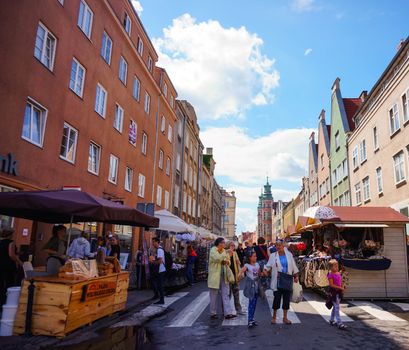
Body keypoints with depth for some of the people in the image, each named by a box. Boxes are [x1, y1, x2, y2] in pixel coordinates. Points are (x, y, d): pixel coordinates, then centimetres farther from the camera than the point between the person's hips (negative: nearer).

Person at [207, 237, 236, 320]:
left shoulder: (224, 251, 10)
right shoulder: (213, 250, -10)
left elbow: (228, 261, 16)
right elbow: (217, 258, -28)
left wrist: (226, 261, -7)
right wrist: (226, 255, -18)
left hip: (224, 276, 6)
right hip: (215, 276, -6)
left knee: (226, 295, 1)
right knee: (214, 296, 6)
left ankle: (228, 313, 1)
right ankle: (213, 313, 18)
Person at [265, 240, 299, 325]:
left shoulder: (289, 255, 5)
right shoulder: (273, 256, 1)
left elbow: (293, 266, 9)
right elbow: (268, 266, -1)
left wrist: (296, 276, 4)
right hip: (277, 281, -2)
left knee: (287, 299, 7)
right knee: (277, 298, -1)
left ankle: (285, 317, 21)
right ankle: (274, 316, 18)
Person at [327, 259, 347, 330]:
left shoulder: (338, 273, 8)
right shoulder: (331, 275, -15)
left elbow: (341, 282, 16)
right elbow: (331, 284, -19)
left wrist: (342, 288, 2)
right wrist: (339, 287, -22)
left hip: (339, 291, 8)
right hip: (333, 292, -8)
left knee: (335, 307, 16)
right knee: (337, 307, -8)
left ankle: (331, 320, 29)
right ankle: (339, 323, -7)